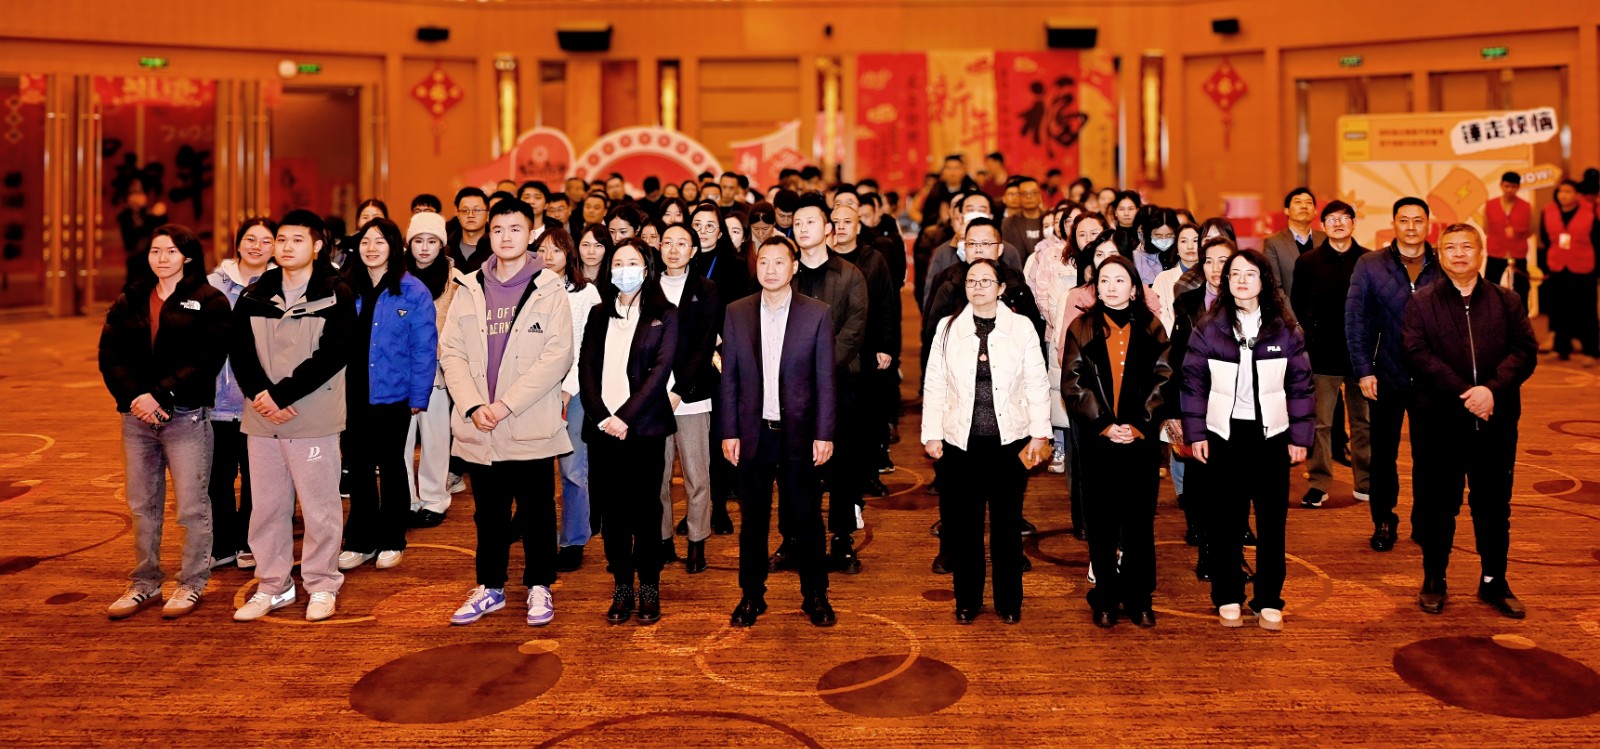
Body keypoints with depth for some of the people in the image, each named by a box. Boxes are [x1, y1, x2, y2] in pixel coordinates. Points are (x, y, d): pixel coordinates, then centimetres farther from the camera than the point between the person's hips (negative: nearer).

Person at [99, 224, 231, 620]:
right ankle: (144, 584, 23)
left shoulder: (209, 301, -2)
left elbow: (207, 359, -11)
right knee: (142, 506, 12)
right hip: (137, 415, 5)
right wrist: (133, 397, -11)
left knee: (192, 506, 0)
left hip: (186, 415, -5)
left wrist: (160, 395, -18)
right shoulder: (129, 301, 12)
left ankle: (192, 584, 13)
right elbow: (110, 354, 6)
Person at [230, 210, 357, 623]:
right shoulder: (254, 296, 10)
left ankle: (322, 587, 16)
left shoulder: (336, 295, -3)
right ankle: (272, 586, 24)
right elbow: (239, 351, 5)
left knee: (319, 506, 3)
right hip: (262, 418, 5)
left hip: (314, 417, -4)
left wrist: (280, 394, -15)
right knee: (266, 504, 11)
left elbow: (331, 355, -13)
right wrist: (259, 395, -11)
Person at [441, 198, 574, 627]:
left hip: (531, 426, -3)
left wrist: (506, 403, -15)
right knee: (488, 514, 14)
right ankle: (490, 587, 28)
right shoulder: (469, 289, 9)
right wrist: (472, 406, -10)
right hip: (478, 428, 3)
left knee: (537, 512, 7)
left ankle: (539, 587, 22)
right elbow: (451, 352, 5)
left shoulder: (550, 290, -1)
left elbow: (558, 356, -11)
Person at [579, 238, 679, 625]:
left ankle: (649, 588, 13)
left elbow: (661, 369, -6)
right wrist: (601, 416, -8)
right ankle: (622, 588, 15)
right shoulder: (599, 315, 14)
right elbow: (586, 368, 6)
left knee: (645, 509, 2)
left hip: (643, 426, -3)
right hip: (602, 426, 3)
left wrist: (626, 417, -14)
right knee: (611, 509, 5)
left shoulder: (664, 315, 3)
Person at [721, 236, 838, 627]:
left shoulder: (817, 313, -2)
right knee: (752, 519, 11)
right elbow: (729, 378, 5)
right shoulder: (736, 313, 4)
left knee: (806, 518, 6)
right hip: (753, 433, 2)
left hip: (800, 434, -2)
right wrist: (729, 432, 0)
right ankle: (751, 595, 25)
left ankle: (815, 595, 21)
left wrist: (824, 434, -6)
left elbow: (825, 379, -2)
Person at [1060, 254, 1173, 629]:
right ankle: (1106, 598, 16)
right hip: (1097, 441, -1)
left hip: (1141, 440, 1)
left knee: (1140, 521, 6)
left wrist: (1139, 425, -9)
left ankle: (1139, 597, 18)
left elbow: (1163, 382, 2)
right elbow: (1072, 383, -2)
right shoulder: (1081, 328, 4)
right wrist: (1104, 425, -10)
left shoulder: (1151, 329, 7)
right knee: (1101, 522, 4)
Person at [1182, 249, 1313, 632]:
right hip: (1224, 434, -1)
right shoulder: (1208, 328, 0)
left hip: (1271, 435, 1)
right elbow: (1193, 383, 0)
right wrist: (1195, 434, -4)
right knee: (1224, 519, 5)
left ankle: (1269, 601, 17)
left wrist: (1300, 436, 1)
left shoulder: (1285, 331, 3)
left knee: (1272, 521, 5)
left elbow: (1301, 385, 4)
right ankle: (1228, 597, 17)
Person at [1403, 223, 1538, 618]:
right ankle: (1433, 580, 20)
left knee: (1494, 505, 11)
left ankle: (1494, 581, 25)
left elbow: (1525, 350, -2)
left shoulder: (1507, 301, 8)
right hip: (1439, 422, -2)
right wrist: (1463, 393, -19)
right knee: (1437, 505, 6)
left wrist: (1492, 389, -19)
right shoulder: (1421, 303, 2)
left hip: (1496, 421, 2)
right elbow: (1418, 355, -10)